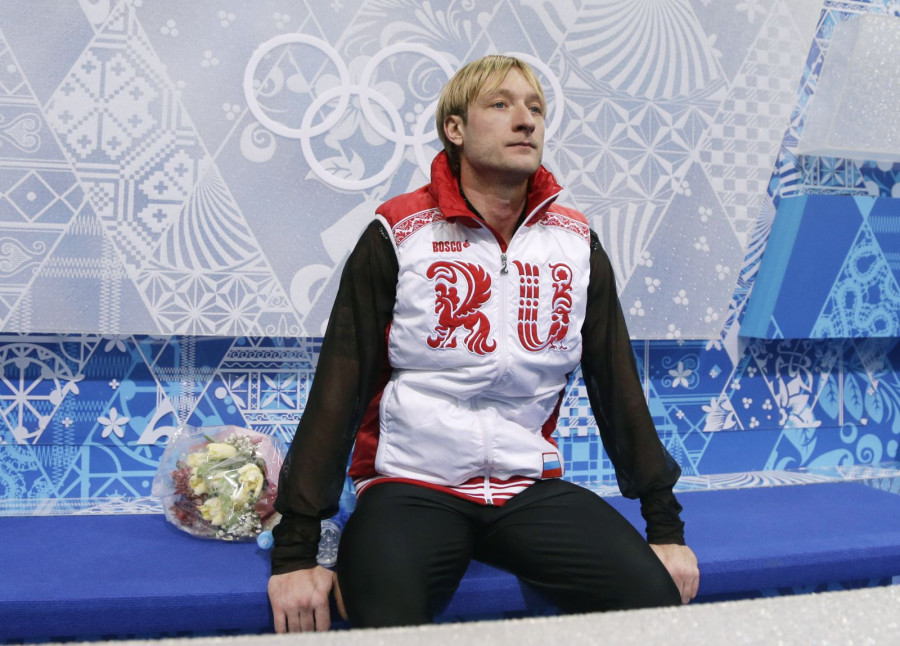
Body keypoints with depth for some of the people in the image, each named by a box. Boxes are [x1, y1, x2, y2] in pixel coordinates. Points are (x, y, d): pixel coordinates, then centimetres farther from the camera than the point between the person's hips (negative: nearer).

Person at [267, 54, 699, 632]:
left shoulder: (577, 243, 7)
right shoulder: (398, 234, -4)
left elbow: (619, 387, 10)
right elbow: (338, 391, -7)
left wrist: (666, 527, 7)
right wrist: (296, 552, -13)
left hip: (531, 489, 4)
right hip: (409, 489, -3)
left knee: (658, 599, -18)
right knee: (388, 625, -32)